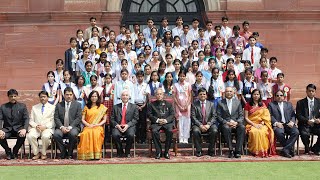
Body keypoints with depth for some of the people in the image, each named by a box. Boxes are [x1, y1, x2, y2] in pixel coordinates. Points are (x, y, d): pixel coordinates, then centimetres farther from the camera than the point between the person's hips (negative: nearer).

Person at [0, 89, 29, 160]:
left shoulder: (22, 106, 6)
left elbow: (26, 119, -1)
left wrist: (24, 129, -21)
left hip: (18, 128, -1)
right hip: (7, 129, 1)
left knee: (23, 135, -34)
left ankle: (15, 151, -3)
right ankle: (8, 151, 0)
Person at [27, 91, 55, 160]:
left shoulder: (52, 107, 11)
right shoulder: (34, 107, 19)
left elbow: (53, 121, 2)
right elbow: (31, 121, 13)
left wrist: (45, 126, -14)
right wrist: (36, 126, -8)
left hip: (47, 128, -2)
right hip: (36, 128, 2)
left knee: (46, 136, -36)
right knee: (30, 136, -30)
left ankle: (43, 153, -11)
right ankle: (36, 153, -11)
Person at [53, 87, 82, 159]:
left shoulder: (77, 104, 10)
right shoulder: (59, 105, 15)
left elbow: (78, 118, 0)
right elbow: (56, 118, 6)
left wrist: (70, 127, -13)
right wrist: (62, 127, -12)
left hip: (73, 127, -2)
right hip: (61, 127, 2)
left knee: (73, 134, -35)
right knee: (56, 134, -30)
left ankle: (70, 153, -12)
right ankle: (63, 152, -9)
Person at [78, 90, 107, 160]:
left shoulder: (102, 107, 16)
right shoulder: (86, 107, 19)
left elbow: (104, 120, 11)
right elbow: (82, 119, 12)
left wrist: (98, 124, -7)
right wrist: (88, 125, -7)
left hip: (98, 127, -1)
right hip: (88, 127, 1)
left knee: (96, 133, -38)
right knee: (86, 133, -36)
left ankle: (96, 154, -37)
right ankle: (87, 154, -38)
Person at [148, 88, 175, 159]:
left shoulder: (168, 104, 19)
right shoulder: (152, 104, 17)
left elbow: (172, 115, 10)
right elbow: (149, 115, 6)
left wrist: (166, 120, -10)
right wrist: (157, 120, -10)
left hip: (167, 122, 0)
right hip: (156, 123, 0)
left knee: (170, 131, -32)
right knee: (154, 131, -33)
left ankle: (166, 151, -19)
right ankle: (158, 151, -21)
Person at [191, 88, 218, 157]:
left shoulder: (211, 104, 12)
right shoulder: (194, 104, 6)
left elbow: (214, 116, 4)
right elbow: (193, 117, -2)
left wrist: (208, 124, -14)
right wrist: (200, 125, -16)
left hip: (209, 125, 1)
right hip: (198, 124, -1)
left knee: (214, 131, -30)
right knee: (195, 131, -34)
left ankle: (210, 150, -13)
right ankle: (198, 151, -16)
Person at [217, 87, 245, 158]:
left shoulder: (238, 102, 16)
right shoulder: (220, 103, 10)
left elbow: (241, 115, 10)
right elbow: (218, 116, 2)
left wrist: (236, 122, -10)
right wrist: (227, 123, -13)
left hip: (236, 123, 2)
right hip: (225, 123, -2)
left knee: (242, 127, -32)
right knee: (226, 128, -37)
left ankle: (238, 151, -30)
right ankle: (231, 150, -29)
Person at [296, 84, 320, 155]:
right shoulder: (300, 102, 3)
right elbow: (298, 116, -4)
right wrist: (307, 121, -21)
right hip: (305, 125, -3)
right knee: (305, 134, -34)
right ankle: (307, 148, -1)